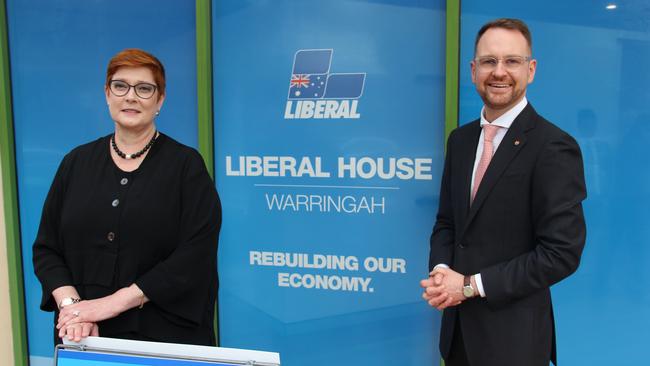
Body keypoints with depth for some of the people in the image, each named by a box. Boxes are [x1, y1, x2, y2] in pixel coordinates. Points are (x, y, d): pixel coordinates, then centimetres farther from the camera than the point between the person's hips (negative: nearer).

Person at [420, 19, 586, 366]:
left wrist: (471, 285, -17)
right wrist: (441, 270, -8)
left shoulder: (554, 147, -16)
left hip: (513, 332, -6)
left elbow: (561, 253, -19)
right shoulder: (460, 139, 5)